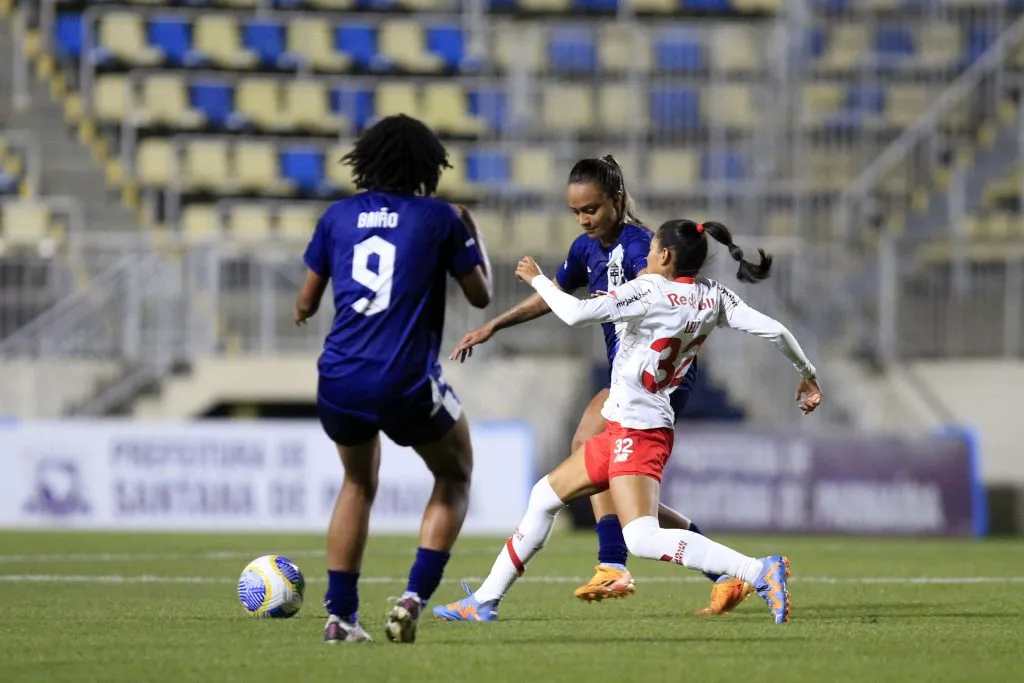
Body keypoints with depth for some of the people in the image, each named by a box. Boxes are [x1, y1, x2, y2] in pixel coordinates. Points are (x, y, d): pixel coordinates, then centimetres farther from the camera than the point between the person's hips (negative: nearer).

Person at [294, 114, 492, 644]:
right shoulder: (439, 218, 1)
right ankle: (414, 596, 2)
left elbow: (307, 301, 16)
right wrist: (474, 237, 25)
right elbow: (480, 296, 9)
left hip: (340, 382, 3)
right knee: (454, 477, 22)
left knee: (359, 483, 29)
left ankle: (340, 614, 18)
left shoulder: (339, 216, 9)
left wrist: (302, 310, 40)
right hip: (407, 385, -3)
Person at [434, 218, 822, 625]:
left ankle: (759, 572, -30)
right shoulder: (712, 297, 2)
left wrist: (536, 279, -7)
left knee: (643, 539, -22)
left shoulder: (651, 291, -18)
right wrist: (808, 375, 13)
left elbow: (576, 313, -24)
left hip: (636, 433, -10)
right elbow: (772, 330, -1)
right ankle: (486, 601, 24)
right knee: (545, 497, 19)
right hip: (624, 430, 10)